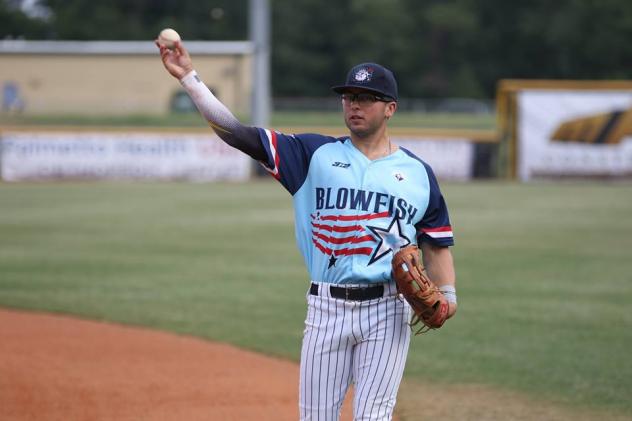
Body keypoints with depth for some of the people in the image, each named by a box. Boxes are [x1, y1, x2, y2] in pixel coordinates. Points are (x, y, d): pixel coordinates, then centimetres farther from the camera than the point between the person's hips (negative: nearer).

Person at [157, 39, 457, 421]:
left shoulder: (418, 173, 9)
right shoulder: (316, 155, 7)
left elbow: (437, 243, 12)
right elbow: (238, 134, 0)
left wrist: (447, 294, -5)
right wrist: (189, 77, -7)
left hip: (388, 310, -1)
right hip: (327, 307, 1)